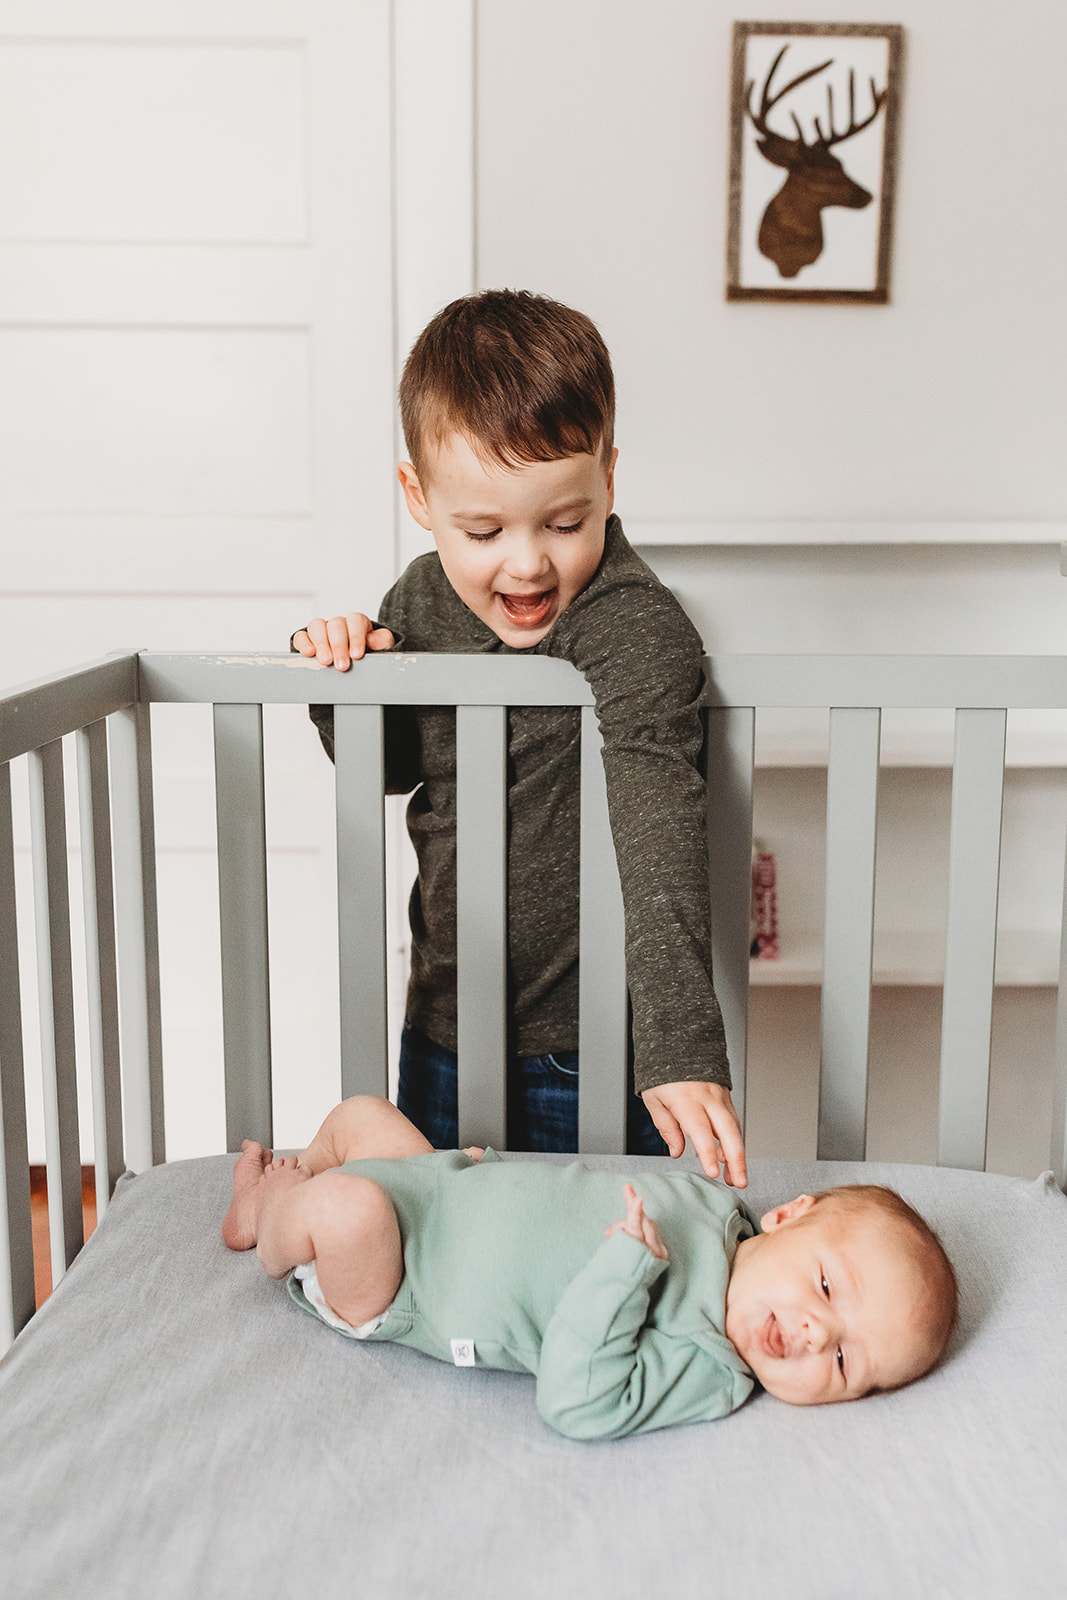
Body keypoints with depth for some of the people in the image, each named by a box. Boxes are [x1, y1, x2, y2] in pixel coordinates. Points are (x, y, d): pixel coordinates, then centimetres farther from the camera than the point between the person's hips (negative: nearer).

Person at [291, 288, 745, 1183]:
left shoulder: (637, 629, -23)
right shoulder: (423, 601, -3)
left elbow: (660, 838, -35)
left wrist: (682, 1045, -44)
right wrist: (339, 673, -10)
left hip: (592, 1049, -6)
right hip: (445, 1030, 6)